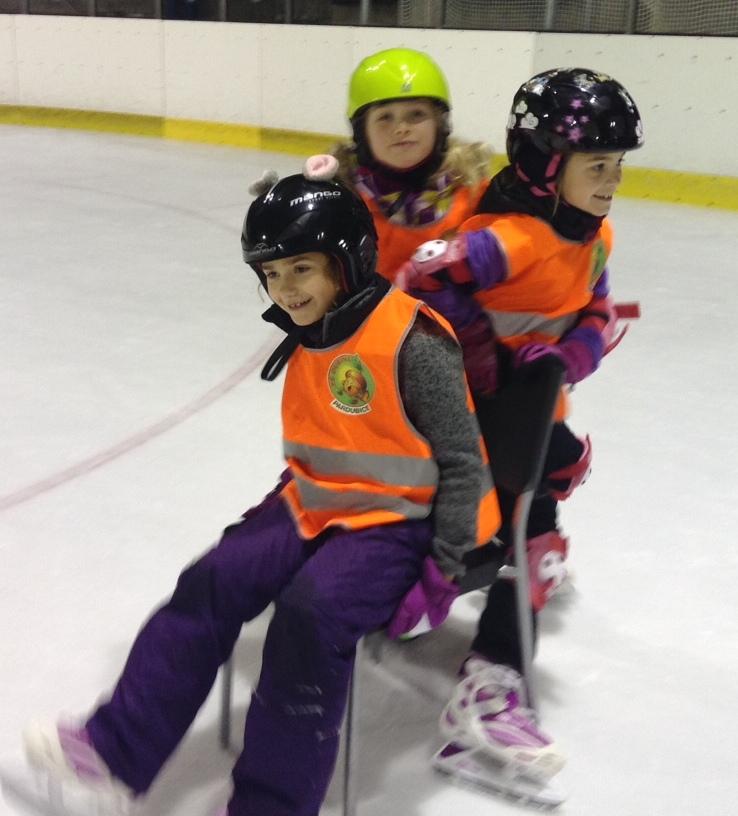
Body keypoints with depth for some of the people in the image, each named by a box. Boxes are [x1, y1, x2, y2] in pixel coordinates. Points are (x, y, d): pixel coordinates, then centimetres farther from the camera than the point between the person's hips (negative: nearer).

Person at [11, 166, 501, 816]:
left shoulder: (413, 341, -17)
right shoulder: (308, 341, 7)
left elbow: (461, 462, -14)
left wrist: (440, 570, -17)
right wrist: (278, 510, 12)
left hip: (399, 520, -7)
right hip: (318, 507, 7)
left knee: (311, 610, -29)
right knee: (212, 582, -10)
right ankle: (114, 754, -2)